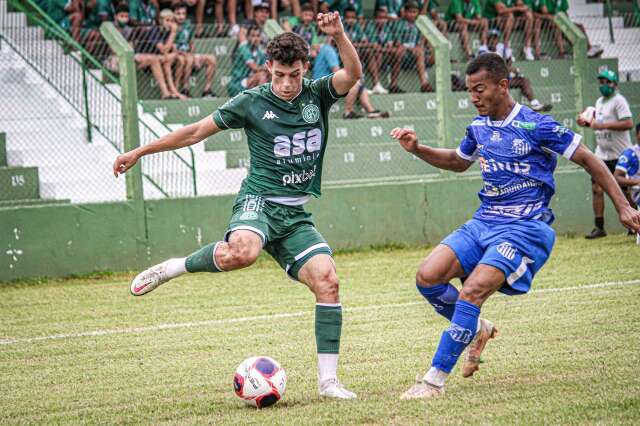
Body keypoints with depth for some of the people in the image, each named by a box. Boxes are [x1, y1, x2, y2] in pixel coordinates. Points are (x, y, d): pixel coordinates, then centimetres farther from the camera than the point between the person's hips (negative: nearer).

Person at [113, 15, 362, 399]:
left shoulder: (318, 95, 8)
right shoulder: (252, 102, 1)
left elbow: (354, 73, -11)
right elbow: (197, 132, 8)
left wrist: (339, 35, -29)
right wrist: (140, 152, 10)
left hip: (296, 215, 4)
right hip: (260, 201, -4)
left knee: (327, 280, -15)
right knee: (242, 252, -38)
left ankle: (328, 380, -9)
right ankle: (173, 268, -11)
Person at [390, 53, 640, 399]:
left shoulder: (535, 126, -11)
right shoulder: (478, 127, 9)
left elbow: (588, 160, -3)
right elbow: (458, 161, 30)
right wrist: (416, 149, 14)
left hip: (524, 228, -7)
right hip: (483, 223, 7)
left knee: (472, 291, -25)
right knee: (428, 277, -11)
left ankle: (435, 380, -21)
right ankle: (477, 329, 15)